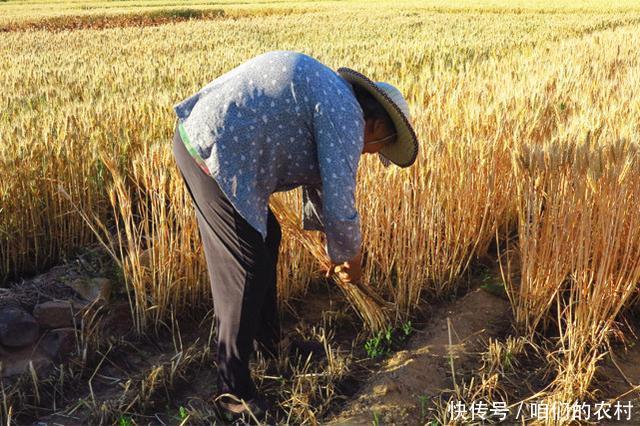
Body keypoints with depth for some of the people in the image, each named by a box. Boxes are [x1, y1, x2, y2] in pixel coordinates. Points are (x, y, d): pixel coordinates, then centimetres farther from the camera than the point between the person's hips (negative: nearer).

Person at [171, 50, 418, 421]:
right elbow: (340, 208, -14)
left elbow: (319, 184, 29)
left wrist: (336, 252, 35)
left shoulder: (327, 98, 21)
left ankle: (267, 341, 37)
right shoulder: (346, 116, -10)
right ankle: (234, 387, 12)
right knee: (248, 267, -2)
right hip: (213, 151, -11)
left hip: (199, 136, 11)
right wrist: (353, 259, 6)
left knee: (266, 237, 20)